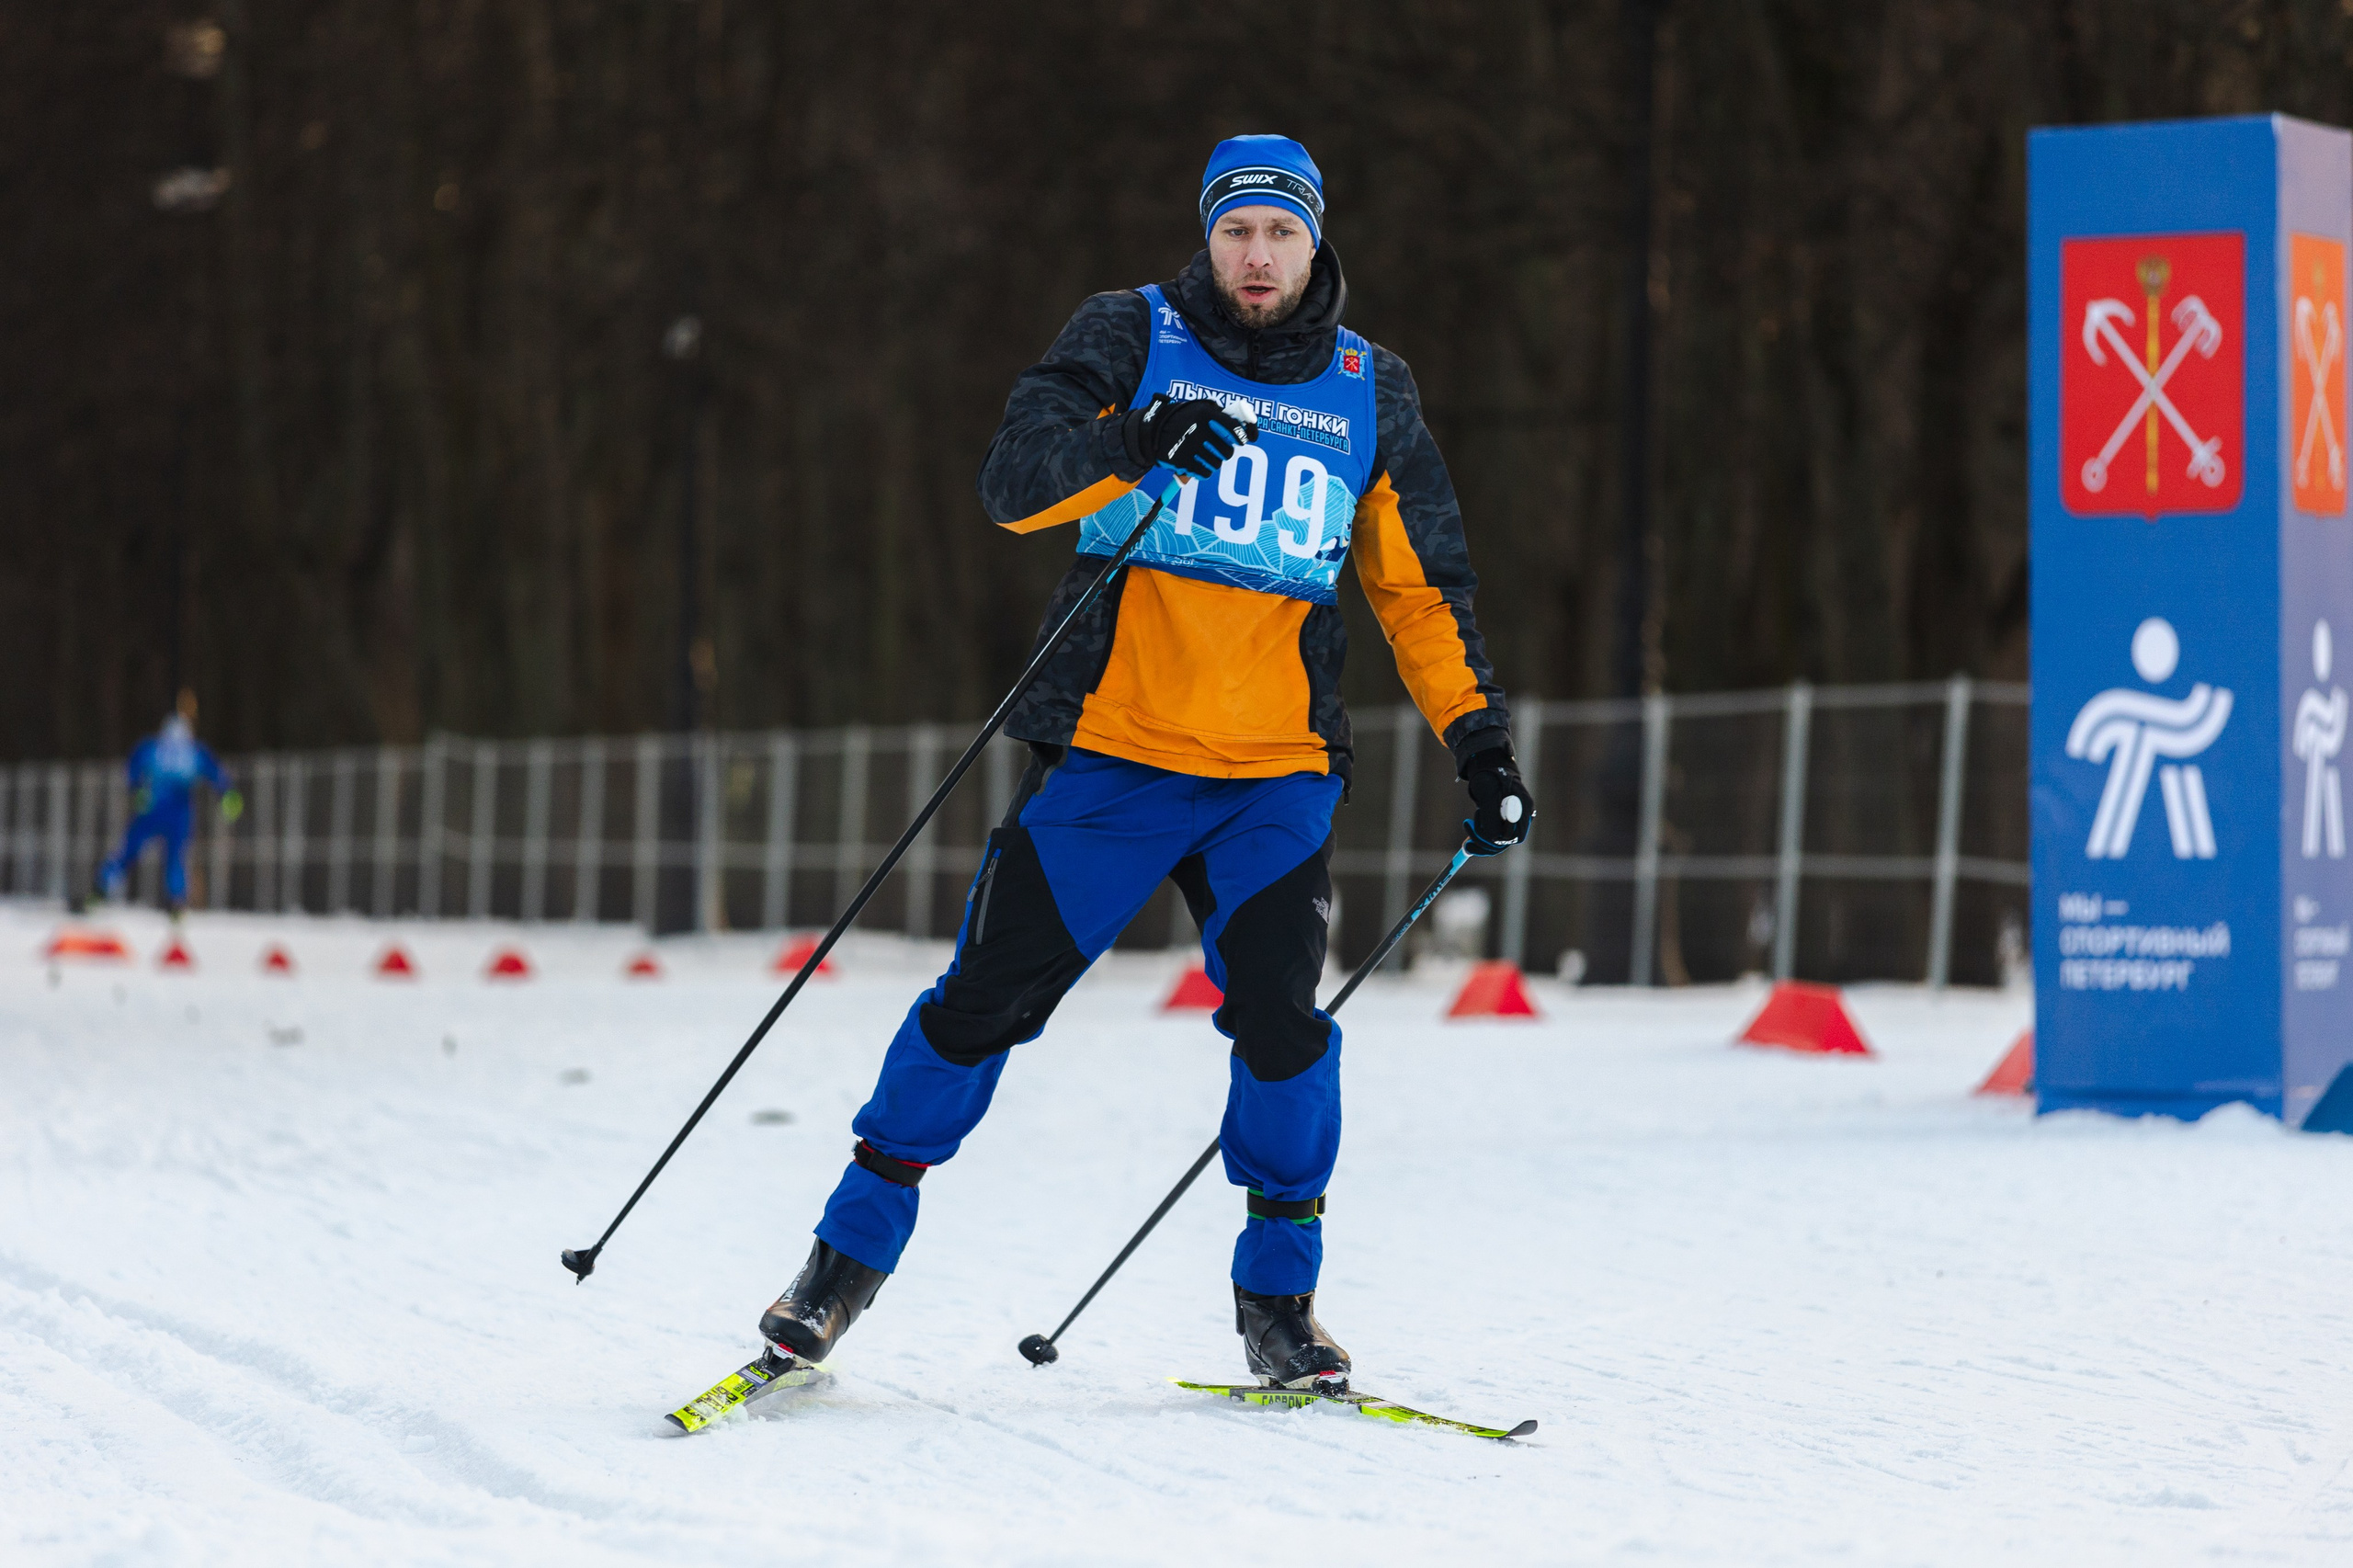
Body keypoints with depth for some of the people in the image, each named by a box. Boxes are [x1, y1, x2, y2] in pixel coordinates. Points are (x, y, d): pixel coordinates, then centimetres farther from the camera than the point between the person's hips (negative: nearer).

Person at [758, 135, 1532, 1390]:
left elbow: (1420, 586, 17)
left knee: (1280, 1019, -13)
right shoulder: (1133, 338, 2)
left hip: (1276, 769, 2)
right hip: (1111, 750, -2)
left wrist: (1479, 740, 9)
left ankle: (1279, 1296, 3)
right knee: (987, 1001, -2)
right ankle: (854, 1250, 13)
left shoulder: (1369, 394, 10)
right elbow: (1013, 479, -11)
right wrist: (1127, 447, -30)